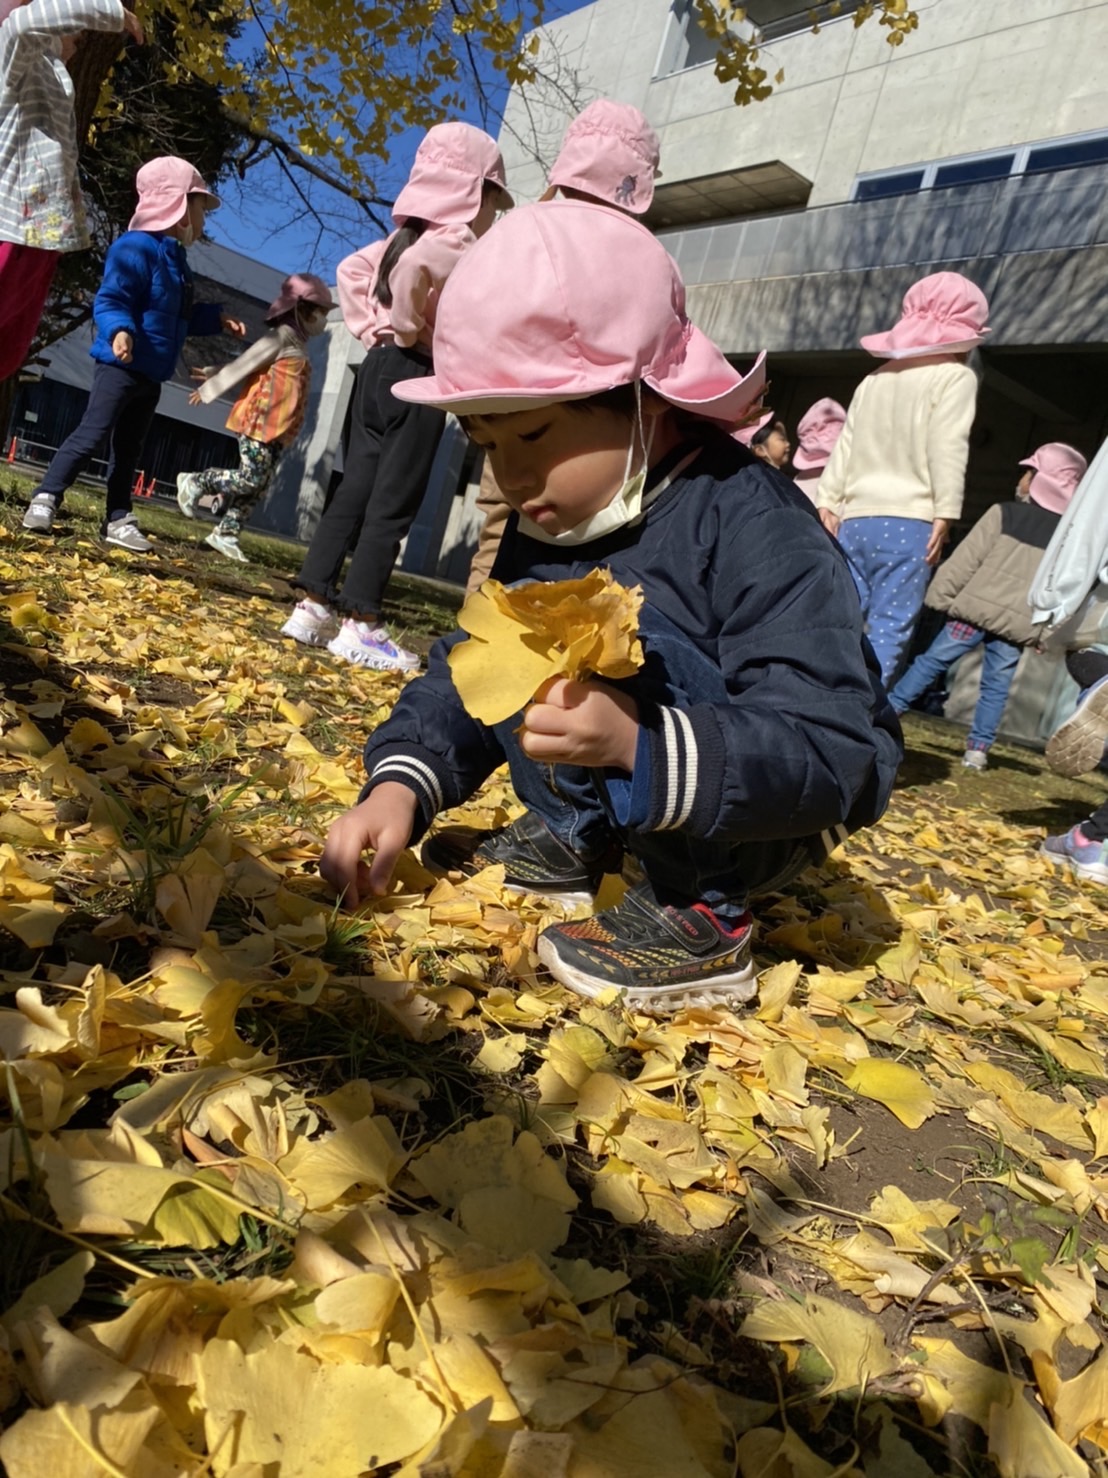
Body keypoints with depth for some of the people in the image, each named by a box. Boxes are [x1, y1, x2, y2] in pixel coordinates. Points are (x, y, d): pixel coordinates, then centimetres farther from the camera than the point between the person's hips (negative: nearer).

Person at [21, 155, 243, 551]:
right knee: (91, 435, -10)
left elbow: (180, 315, 28)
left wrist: (216, 319, 23)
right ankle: (44, 500, -2)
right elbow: (109, 301, -23)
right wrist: (119, 331, -41)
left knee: (128, 449, 12)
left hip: (150, 373, 9)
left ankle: (118, 521, 18)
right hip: (120, 366, -9)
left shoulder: (176, 258, 17)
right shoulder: (135, 248, -14)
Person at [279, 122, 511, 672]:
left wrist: (370, 329, 14)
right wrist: (407, 331, -16)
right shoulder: (456, 242, -10)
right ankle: (359, 625, -2)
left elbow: (351, 268, 22)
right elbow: (414, 269, -30)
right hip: (416, 375, -9)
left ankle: (313, 607, 11)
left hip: (377, 367, 9)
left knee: (353, 492, 9)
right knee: (393, 505, -5)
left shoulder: (411, 233, 16)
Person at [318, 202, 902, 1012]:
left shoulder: (756, 528, -26)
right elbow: (464, 672, -1)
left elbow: (843, 757, -33)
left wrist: (642, 745, -48)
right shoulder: (548, 523, -2)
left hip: (767, 818, -6)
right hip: (642, 803, 7)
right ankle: (568, 840, 2)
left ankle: (700, 917, -17)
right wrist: (398, 784, -19)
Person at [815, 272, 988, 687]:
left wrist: (828, 502, 13)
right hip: (908, 522, -5)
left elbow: (845, 445, 15)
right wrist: (945, 515, -9)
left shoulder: (876, 377, 19)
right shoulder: (956, 375, 2)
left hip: (856, 519, 6)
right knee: (889, 627, -6)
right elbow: (948, 450, -8)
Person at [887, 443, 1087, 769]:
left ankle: (889, 709, 7)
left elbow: (966, 559, -5)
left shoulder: (1005, 514, -2)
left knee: (933, 660, 6)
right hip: (1018, 623, 3)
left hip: (977, 607, -2)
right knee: (996, 686, 8)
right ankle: (978, 748, 7)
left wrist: (940, 594, 1)